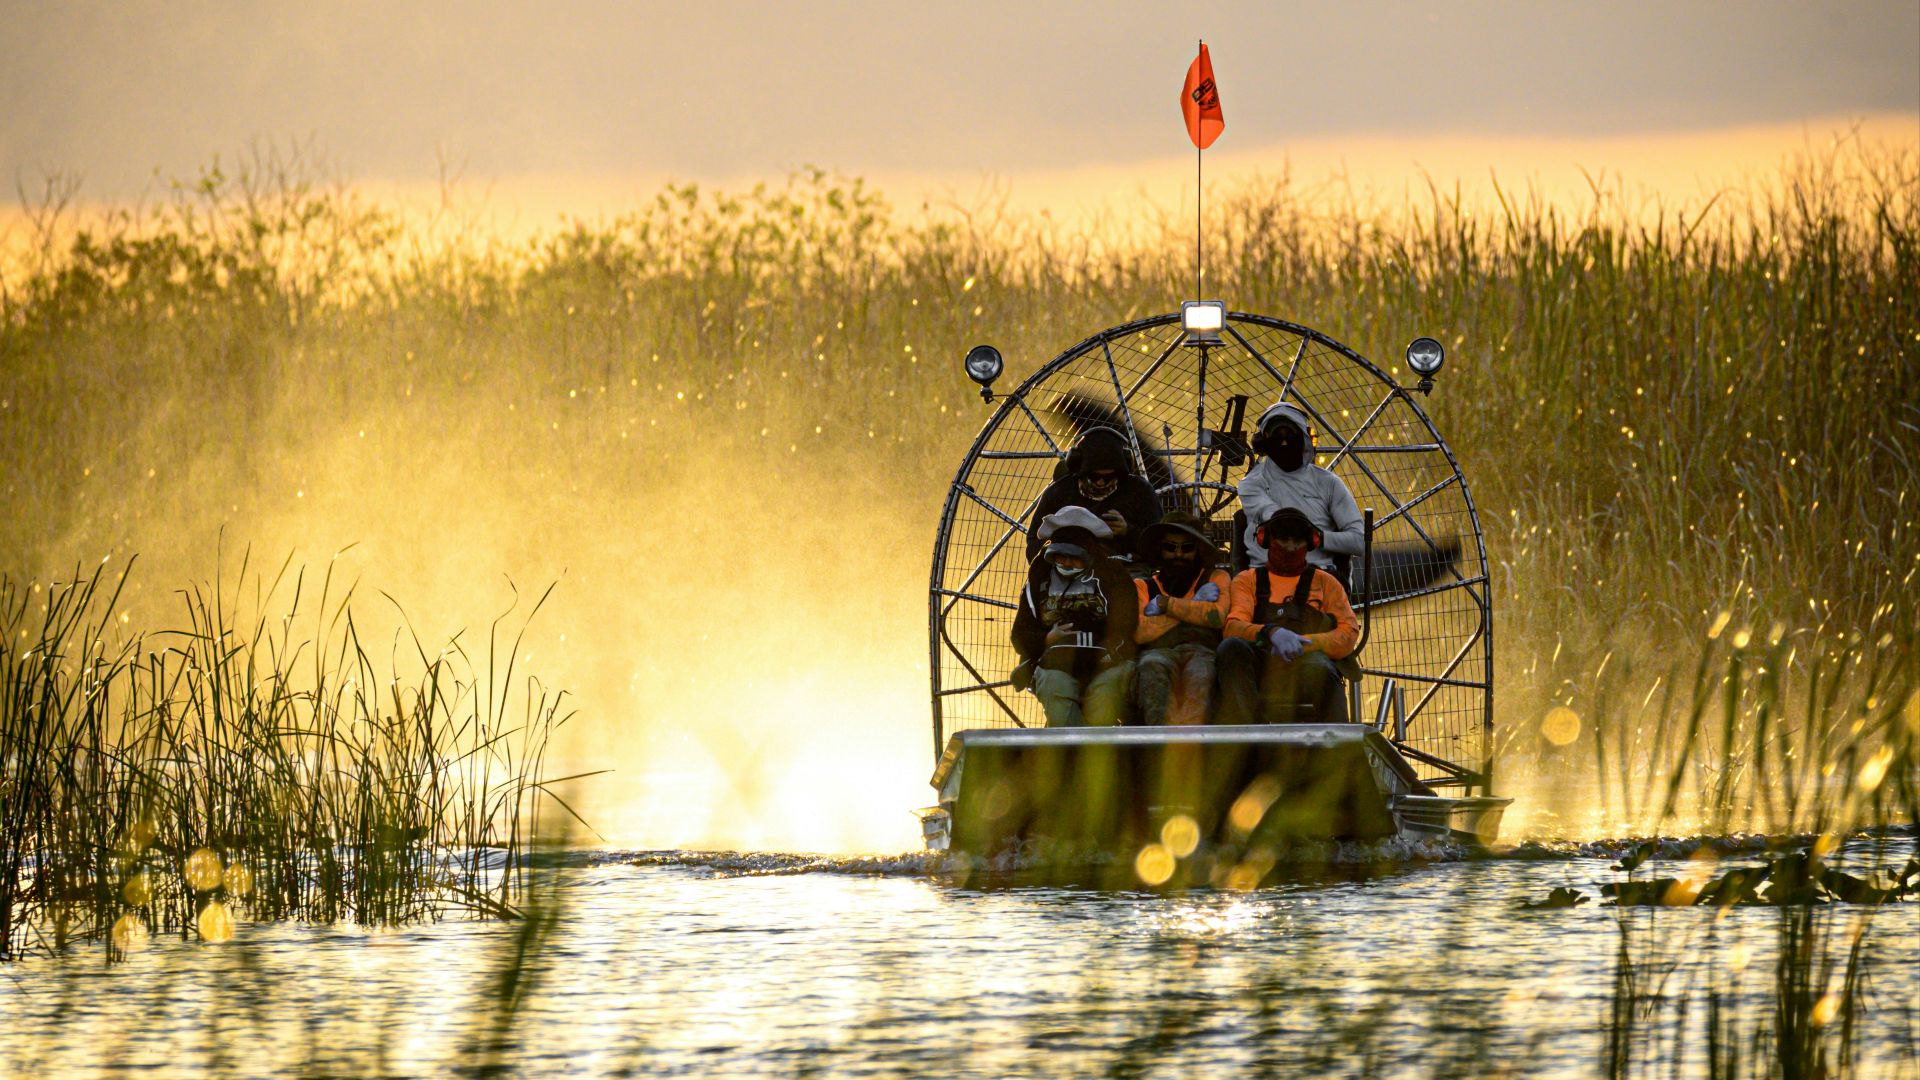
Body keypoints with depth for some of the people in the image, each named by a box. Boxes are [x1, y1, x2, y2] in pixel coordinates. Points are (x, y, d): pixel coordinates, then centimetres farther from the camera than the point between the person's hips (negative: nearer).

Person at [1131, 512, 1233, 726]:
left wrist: (1165, 604, 8)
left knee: (1200, 677, -40)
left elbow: (1217, 617, 6)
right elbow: (1138, 632, 7)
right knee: (1152, 669, -39)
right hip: (1158, 653, 1)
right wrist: (1193, 606, 9)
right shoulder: (1143, 586, 28)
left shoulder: (1216, 578, 29)